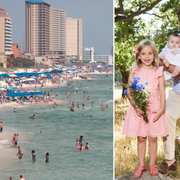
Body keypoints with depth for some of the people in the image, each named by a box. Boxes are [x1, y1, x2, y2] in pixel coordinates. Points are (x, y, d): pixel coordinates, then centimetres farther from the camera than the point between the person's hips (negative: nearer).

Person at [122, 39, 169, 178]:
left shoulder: (158, 72, 0)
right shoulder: (134, 72, -1)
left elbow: (162, 93, 0)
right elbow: (129, 92, -4)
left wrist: (161, 110, -9)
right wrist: (136, 107, -16)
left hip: (154, 109, 0)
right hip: (138, 109, 0)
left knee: (153, 138, 6)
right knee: (141, 138, 8)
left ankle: (152, 164, 21)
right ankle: (141, 165, 20)